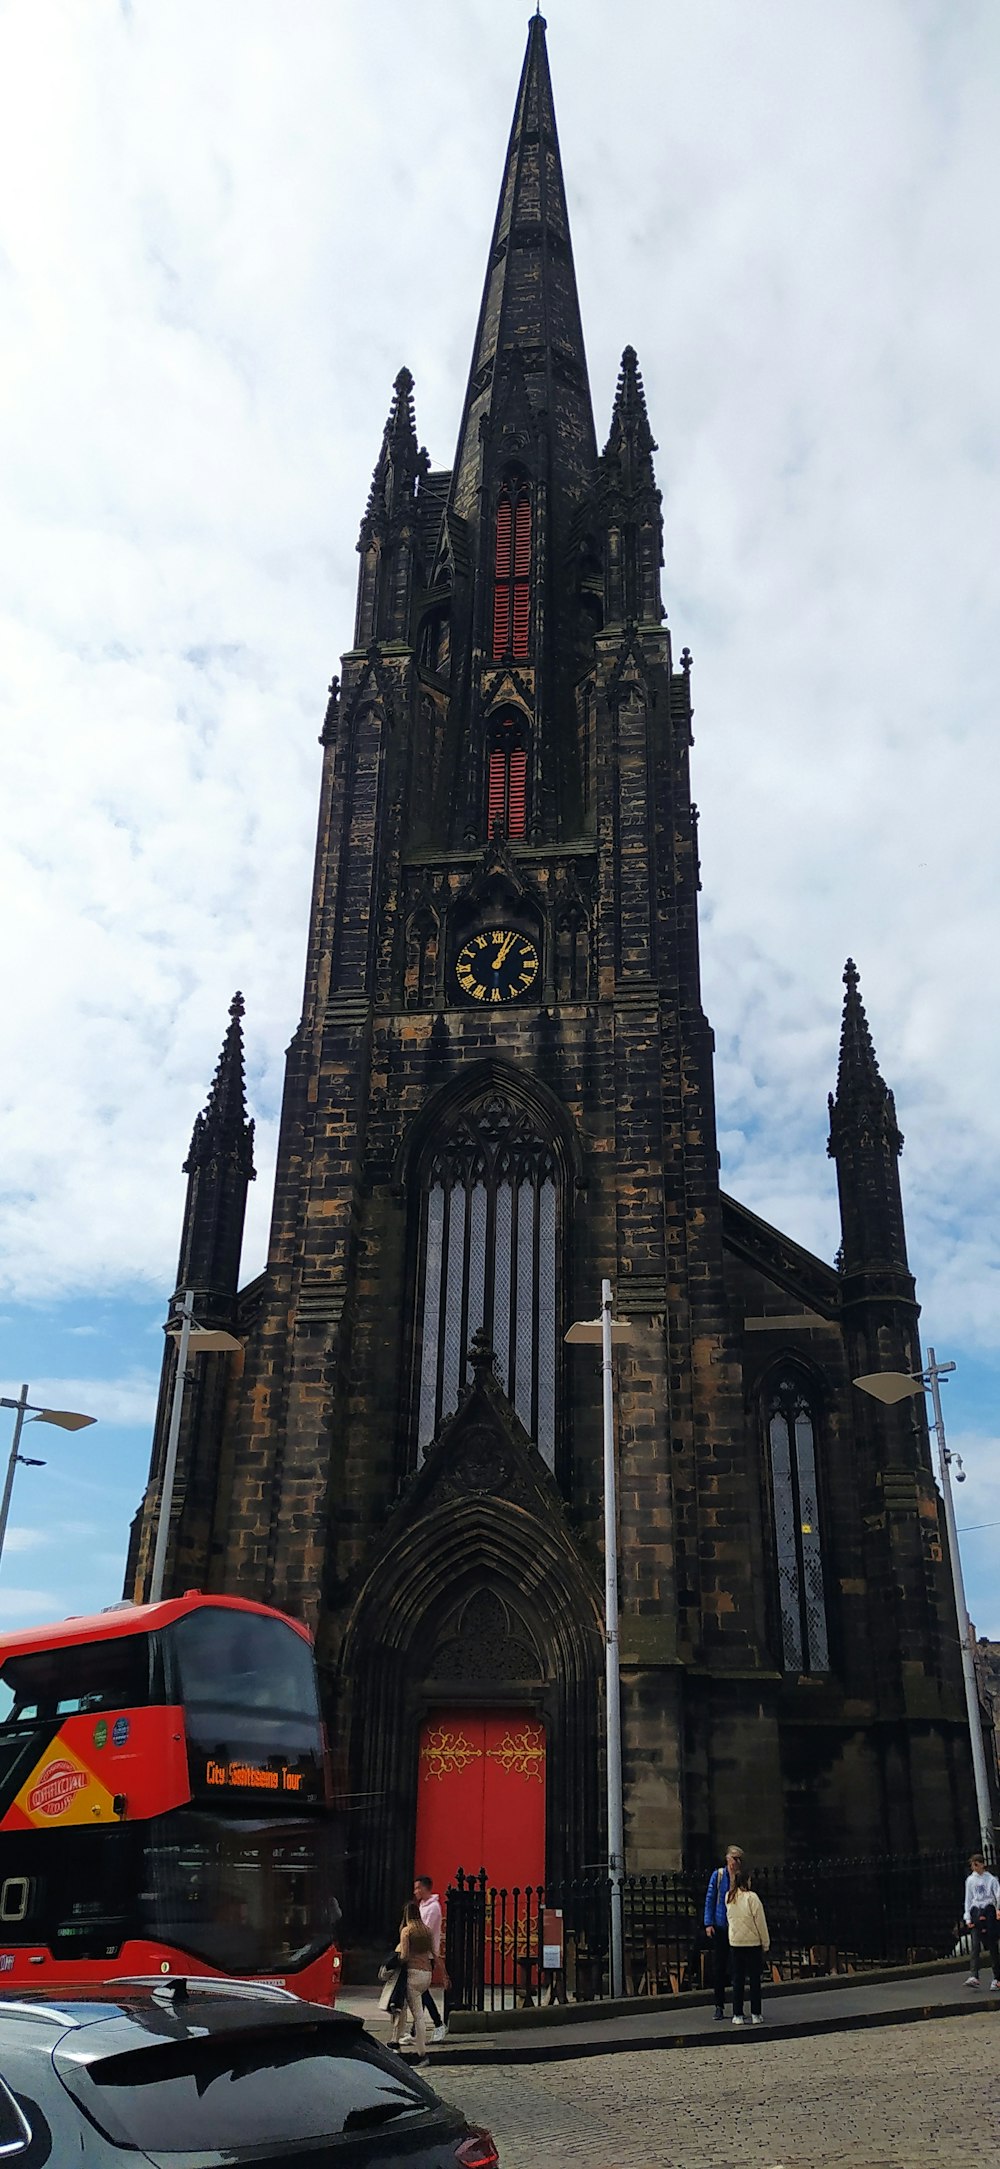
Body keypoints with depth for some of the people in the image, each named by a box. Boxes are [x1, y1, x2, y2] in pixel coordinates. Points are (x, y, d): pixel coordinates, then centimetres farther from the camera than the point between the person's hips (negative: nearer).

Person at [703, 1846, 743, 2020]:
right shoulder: (718, 1875, -1)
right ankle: (719, 2006, 11)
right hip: (720, 1927, -1)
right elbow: (710, 1899, 1)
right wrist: (709, 1923, -6)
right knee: (718, 1968, 2)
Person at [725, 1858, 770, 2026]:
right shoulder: (751, 1897, -13)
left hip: (735, 1943, 4)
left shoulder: (729, 1897, 1)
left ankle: (737, 2015, 9)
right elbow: (760, 1922, -10)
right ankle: (755, 2015, 10)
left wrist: (733, 1871, 30)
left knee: (738, 1979, 8)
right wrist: (766, 1943, 0)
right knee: (754, 1979, 7)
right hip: (753, 1943, -4)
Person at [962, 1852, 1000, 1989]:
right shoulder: (970, 1880, 11)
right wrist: (968, 1918, 6)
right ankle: (974, 1977, -16)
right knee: (975, 1946, -9)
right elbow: (968, 1899, 12)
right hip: (975, 1912, 2)